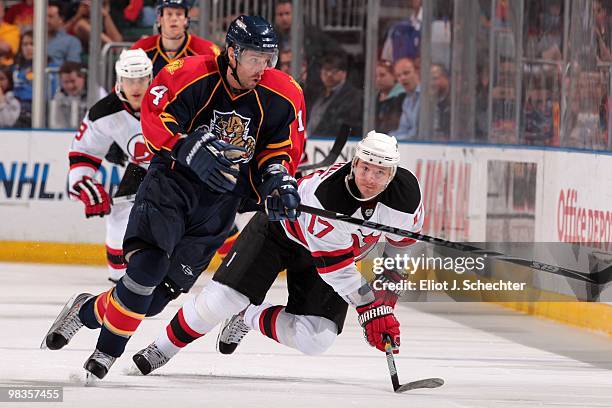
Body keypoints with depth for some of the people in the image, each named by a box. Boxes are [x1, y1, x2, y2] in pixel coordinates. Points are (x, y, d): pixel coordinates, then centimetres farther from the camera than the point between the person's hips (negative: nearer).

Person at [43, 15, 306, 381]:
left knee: (159, 294, 1)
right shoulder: (188, 76, -16)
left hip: (221, 200, 3)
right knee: (149, 263, -26)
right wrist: (192, 151, -32)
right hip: (173, 179, -3)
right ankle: (109, 349, -9)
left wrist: (278, 179, -14)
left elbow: (284, 147, 5)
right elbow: (155, 120, -17)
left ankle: (90, 310, 26)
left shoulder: (283, 97, -6)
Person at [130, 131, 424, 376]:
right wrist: (370, 309, -30)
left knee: (314, 340, -12)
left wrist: (388, 288, 0)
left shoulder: (406, 193, -25)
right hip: (281, 230, -5)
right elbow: (336, 267, -32)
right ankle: (161, 350, 7)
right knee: (219, 300, -17)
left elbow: (401, 241, -2)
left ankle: (248, 317, 14)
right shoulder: (326, 194, -39)